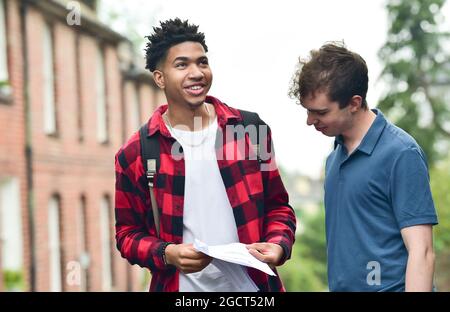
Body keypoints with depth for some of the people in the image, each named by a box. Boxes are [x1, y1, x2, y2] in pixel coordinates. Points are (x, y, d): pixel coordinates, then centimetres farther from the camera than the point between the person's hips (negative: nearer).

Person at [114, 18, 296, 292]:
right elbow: (128, 233, 0)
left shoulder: (251, 131, -1)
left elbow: (278, 207, 6)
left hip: (253, 285, 2)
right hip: (182, 287, -1)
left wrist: (278, 245, -13)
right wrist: (167, 254, -18)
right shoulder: (134, 155, -6)